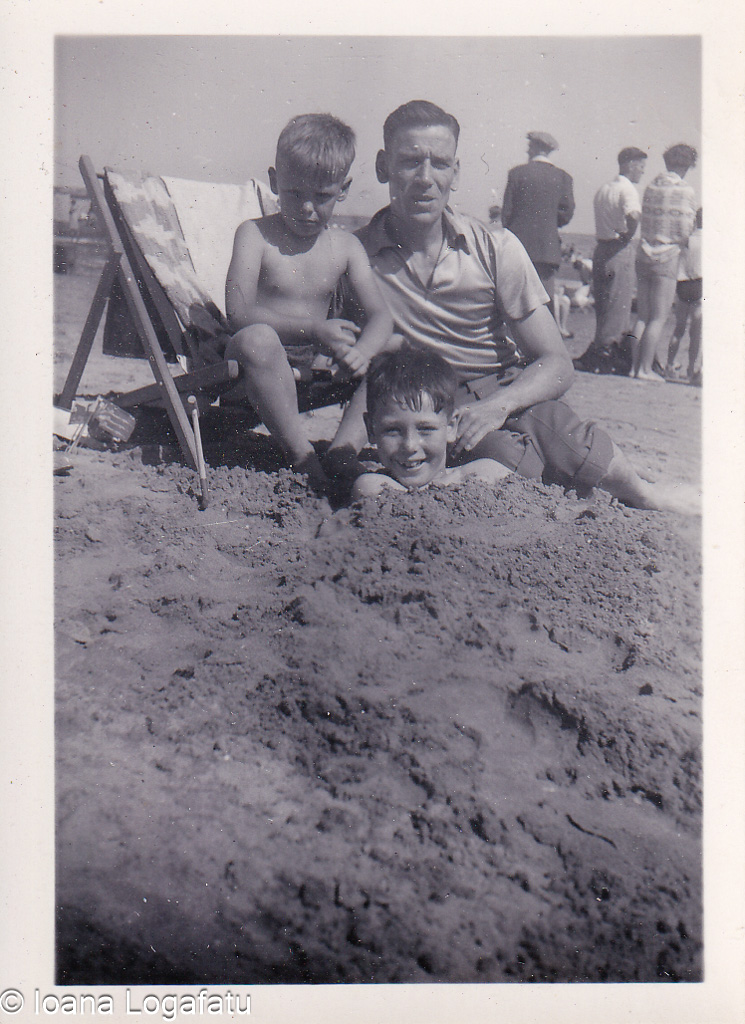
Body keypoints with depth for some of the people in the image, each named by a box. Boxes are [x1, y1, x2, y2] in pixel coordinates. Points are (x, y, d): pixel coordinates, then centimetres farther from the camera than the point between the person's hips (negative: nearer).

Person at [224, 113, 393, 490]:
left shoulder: (346, 246, 5)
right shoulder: (254, 235, -6)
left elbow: (379, 315, -4)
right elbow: (239, 314, -18)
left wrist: (361, 353, -28)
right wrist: (314, 328, -25)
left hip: (316, 366, 4)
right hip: (260, 371, -4)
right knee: (257, 338, -38)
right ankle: (301, 455, -29)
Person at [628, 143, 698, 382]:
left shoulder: (651, 188, 9)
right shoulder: (685, 191, -7)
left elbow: (646, 223, 10)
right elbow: (684, 232, -9)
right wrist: (683, 241, 11)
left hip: (643, 254, 6)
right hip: (667, 257, -6)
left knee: (642, 316, 10)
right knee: (658, 318, -1)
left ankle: (635, 366, 11)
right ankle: (645, 369, -1)